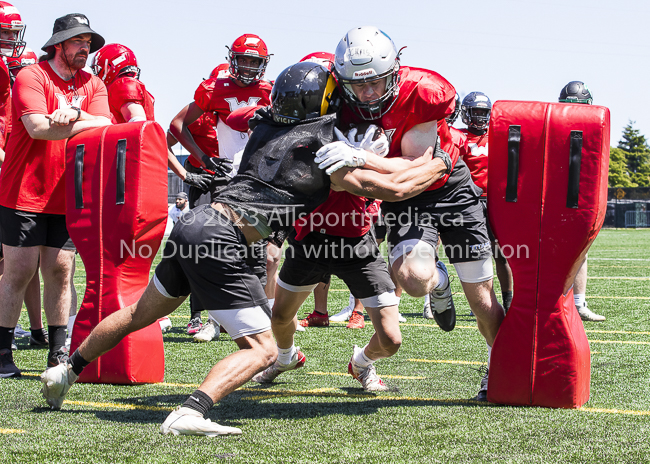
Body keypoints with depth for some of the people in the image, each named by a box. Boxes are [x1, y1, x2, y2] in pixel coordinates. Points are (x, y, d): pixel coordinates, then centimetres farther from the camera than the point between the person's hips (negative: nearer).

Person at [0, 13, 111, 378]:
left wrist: (72, 114, -22)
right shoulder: (31, 77, -7)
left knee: (60, 272, 6)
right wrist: (84, 123, -15)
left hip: (68, 197, 5)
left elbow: (104, 128, -6)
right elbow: (37, 128, -22)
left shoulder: (93, 85, 10)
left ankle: (59, 354, 13)